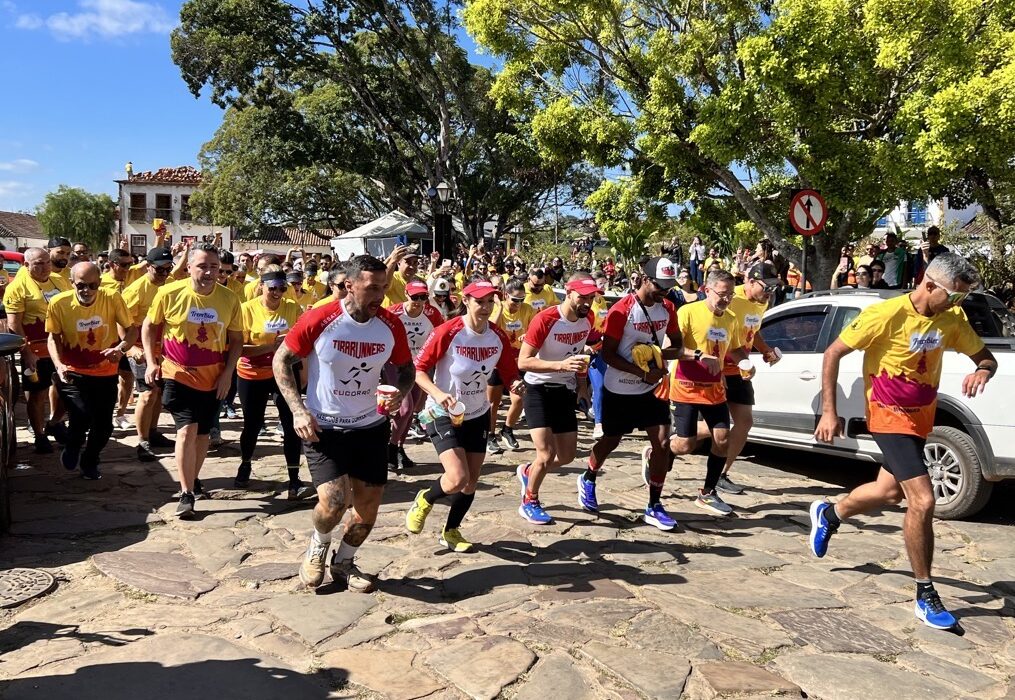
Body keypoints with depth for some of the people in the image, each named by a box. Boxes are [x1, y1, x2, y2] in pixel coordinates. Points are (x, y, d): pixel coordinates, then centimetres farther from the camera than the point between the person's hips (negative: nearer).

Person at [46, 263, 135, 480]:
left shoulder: (112, 298, -15)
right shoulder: (59, 303, -15)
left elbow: (131, 330, -6)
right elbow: (54, 337, 0)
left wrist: (121, 347, -27)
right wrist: (58, 365, -16)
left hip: (105, 374, 2)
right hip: (73, 374, -1)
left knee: (103, 426, 7)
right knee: (81, 416, -20)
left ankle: (90, 462, 40)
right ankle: (71, 448, 17)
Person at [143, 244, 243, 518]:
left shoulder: (229, 299, -7)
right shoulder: (169, 293, -12)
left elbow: (236, 339, 3)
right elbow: (149, 326, 3)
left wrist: (228, 372, -6)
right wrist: (151, 361, -5)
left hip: (213, 378, 3)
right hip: (179, 374, -2)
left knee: (203, 432, 13)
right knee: (187, 429, -13)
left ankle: (193, 480, 36)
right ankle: (186, 494, -2)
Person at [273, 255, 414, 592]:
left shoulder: (391, 326, -7)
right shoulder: (318, 320, -18)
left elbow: (405, 368, 8)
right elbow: (281, 360, -7)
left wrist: (400, 392, -14)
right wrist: (298, 410, -16)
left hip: (371, 426, 4)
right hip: (323, 427, -4)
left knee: (369, 506, 9)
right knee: (333, 501, -17)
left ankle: (344, 563, 36)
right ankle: (318, 546, 19)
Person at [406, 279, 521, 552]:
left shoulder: (498, 337, -6)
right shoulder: (447, 332, -21)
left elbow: (509, 373, 4)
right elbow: (418, 369, -16)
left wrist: (516, 384, -19)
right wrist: (437, 393, -33)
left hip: (478, 415, 5)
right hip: (444, 414, -5)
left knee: (471, 483, 10)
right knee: (458, 478, -19)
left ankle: (451, 531, 35)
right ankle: (424, 501, 15)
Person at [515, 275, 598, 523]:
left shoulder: (588, 318, -1)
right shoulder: (545, 320, -23)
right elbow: (523, 362, -25)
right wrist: (561, 365, -35)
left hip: (566, 391, 6)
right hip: (539, 391, -6)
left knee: (567, 455, 11)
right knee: (547, 454, -12)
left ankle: (527, 471, 39)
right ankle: (529, 502, 14)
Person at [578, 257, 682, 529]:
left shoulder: (667, 309, 0)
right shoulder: (622, 310, -18)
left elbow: (677, 345, 9)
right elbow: (608, 354, -18)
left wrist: (662, 354, -15)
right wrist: (643, 373, -26)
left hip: (651, 389, 5)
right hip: (619, 391, -4)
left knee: (662, 443, -4)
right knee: (611, 441, 12)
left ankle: (654, 507, 8)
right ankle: (588, 480, 41)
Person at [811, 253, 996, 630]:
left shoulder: (952, 318, -5)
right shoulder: (886, 314, -22)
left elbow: (985, 356, 8)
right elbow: (832, 354, -15)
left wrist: (982, 371, -19)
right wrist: (828, 413, -16)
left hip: (922, 415, 7)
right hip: (890, 416, -7)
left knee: (890, 491, 20)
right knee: (922, 500, -15)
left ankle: (828, 514, 49)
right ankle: (925, 596, 1)